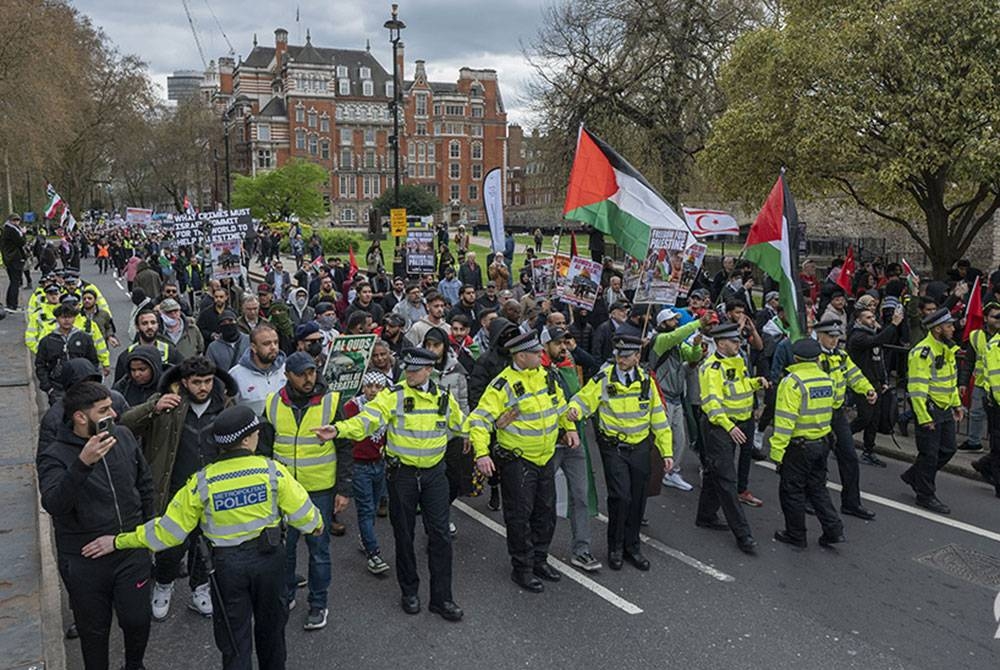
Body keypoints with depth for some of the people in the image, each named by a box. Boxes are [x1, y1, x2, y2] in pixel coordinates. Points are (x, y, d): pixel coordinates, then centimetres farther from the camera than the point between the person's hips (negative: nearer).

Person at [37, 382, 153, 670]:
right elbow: (53, 504, -32)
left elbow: (144, 484, 11)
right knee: (94, 630, 14)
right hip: (85, 562, -3)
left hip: (131, 552, 3)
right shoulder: (55, 456, -15)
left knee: (137, 621, 10)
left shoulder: (123, 436, -3)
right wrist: (83, 463, -44)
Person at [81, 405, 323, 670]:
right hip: (268, 558, 1)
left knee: (234, 638, 15)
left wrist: (119, 541, 0)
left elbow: (169, 528, -10)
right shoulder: (272, 470, -16)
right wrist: (316, 523, 15)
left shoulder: (202, 482, -15)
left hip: (227, 566, -1)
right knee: (270, 624, 25)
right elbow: (301, 510, -8)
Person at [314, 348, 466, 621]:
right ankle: (409, 591, 29)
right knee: (404, 534, 10)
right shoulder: (394, 395, -10)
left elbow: (461, 424, 20)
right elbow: (368, 418, -24)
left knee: (440, 534, 2)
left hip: (434, 473, 2)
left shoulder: (444, 398, 2)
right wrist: (339, 429, -39)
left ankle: (441, 598, 14)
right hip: (402, 473, -2)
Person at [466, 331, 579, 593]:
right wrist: (481, 454, -32)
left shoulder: (546, 376, 4)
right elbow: (479, 420, -21)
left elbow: (560, 404, 21)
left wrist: (570, 428, 8)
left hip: (546, 458, 7)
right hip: (517, 461, -7)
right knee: (520, 515, 1)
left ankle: (539, 559, 34)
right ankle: (522, 568, 16)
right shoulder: (503, 385, -18)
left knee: (546, 511, 16)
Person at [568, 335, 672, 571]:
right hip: (613, 447, -3)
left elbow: (659, 419, 6)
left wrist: (666, 452, 5)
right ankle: (615, 548, 10)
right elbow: (583, 399, -5)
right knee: (620, 496, -11)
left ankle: (632, 547, 27)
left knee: (638, 500, 9)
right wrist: (574, 409, -30)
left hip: (640, 447, 3)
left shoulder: (646, 381, 2)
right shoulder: (603, 379, -7)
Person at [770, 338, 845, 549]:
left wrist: (777, 451, -17)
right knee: (817, 488, 19)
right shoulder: (828, 379, 5)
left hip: (799, 446, -7)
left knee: (792, 491, 7)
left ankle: (795, 535, 16)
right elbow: (827, 410, 14)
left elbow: (785, 421, -21)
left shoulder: (792, 382, -19)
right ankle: (834, 530, 15)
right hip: (822, 443, 7)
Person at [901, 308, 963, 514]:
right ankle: (925, 496, 12)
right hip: (929, 410, -9)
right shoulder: (922, 352, -20)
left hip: (945, 410, 9)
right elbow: (917, 388, -22)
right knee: (929, 454, -1)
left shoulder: (946, 348, 11)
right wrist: (924, 417, -23)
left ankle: (914, 476, 31)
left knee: (948, 449, 14)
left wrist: (957, 404, 20)